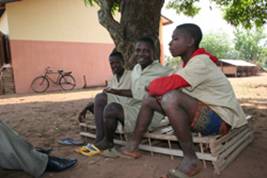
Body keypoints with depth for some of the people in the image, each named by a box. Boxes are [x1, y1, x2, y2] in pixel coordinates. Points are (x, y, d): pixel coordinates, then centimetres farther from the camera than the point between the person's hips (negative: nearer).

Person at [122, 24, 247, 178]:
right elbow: (171, 85, 8)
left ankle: (191, 160, -21)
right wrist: (156, 87, -13)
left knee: (171, 98, -35)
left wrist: (153, 85, -9)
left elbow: (168, 84, -30)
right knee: (150, 99, 6)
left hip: (219, 119, -9)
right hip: (202, 114, 9)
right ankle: (133, 146, 11)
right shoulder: (190, 62, 8)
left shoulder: (201, 62, -21)